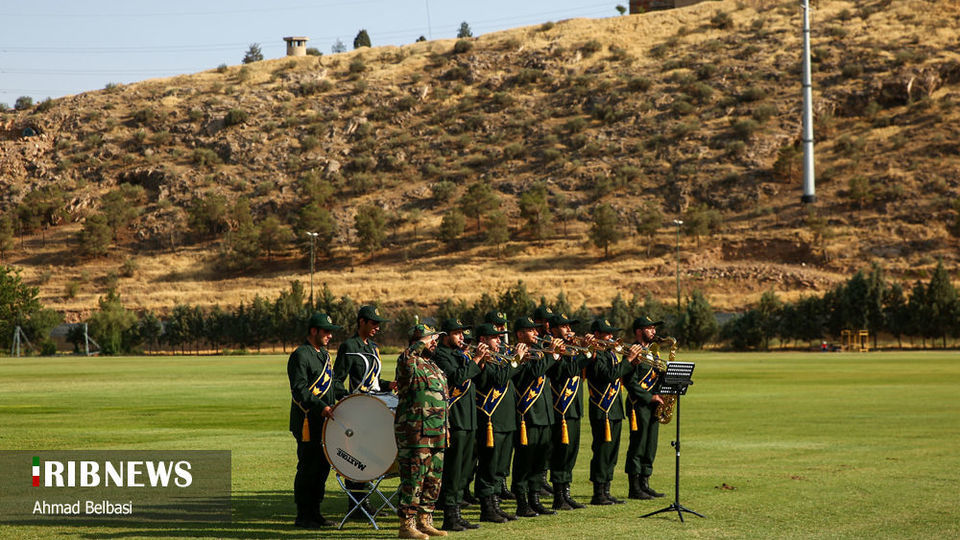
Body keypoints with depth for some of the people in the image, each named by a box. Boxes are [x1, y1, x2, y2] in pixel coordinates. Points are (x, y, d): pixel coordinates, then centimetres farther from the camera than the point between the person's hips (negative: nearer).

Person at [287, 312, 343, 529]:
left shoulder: (324, 354, 18)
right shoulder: (300, 356, -11)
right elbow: (300, 390, -19)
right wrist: (321, 407, -28)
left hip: (324, 422, 9)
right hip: (308, 424, -9)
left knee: (323, 466, 11)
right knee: (308, 468, -5)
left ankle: (314, 512, 20)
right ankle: (303, 517, 2)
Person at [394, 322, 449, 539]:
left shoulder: (434, 366, 19)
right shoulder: (410, 363, -8)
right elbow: (406, 359, -35)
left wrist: (445, 427, 23)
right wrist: (423, 343, -26)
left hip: (437, 433, 9)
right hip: (415, 433, -9)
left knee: (433, 479, 12)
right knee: (413, 478, -7)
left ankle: (424, 521, 21)